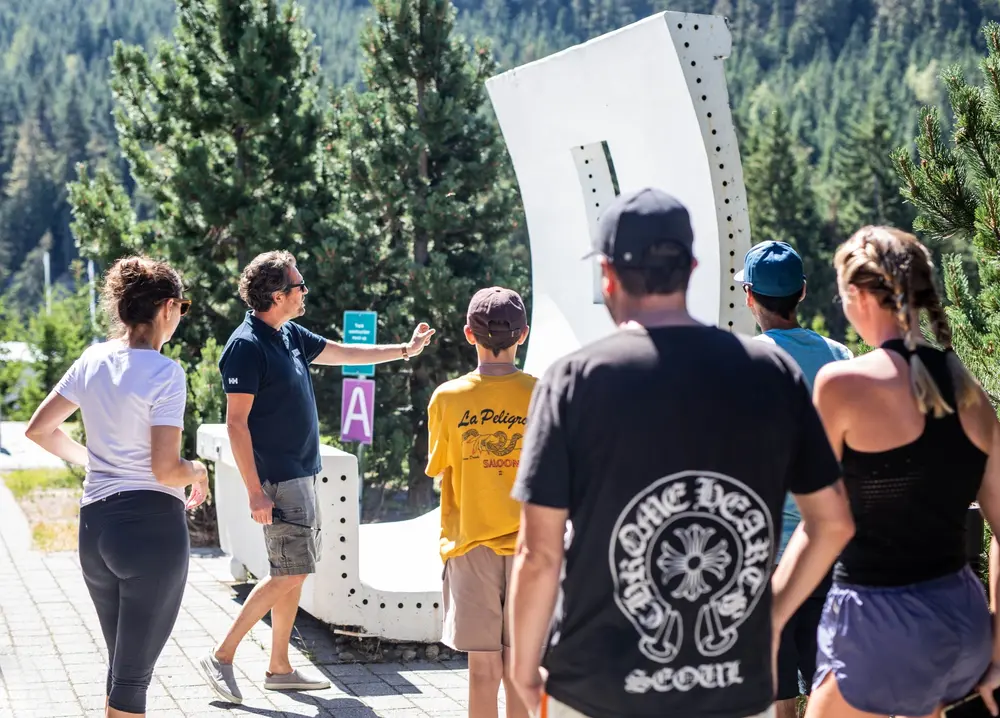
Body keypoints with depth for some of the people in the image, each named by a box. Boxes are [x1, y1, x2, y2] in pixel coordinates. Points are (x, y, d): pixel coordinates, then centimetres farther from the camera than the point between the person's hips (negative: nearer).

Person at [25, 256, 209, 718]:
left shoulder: (92, 361, 6)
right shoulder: (164, 373, -14)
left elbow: (39, 429, 13)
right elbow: (165, 470, -19)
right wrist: (197, 471, 2)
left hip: (94, 524, 7)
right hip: (152, 527, -7)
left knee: (121, 663, 20)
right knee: (134, 671, 2)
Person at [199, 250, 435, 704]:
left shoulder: (290, 336, 11)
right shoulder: (247, 346, -16)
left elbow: (341, 353, 27)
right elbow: (236, 423, -18)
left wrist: (404, 350, 28)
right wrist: (255, 491, -21)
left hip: (302, 475, 9)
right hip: (278, 479, -9)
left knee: (296, 572, 12)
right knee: (289, 574, -9)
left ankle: (279, 668, 20)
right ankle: (222, 657, 0)